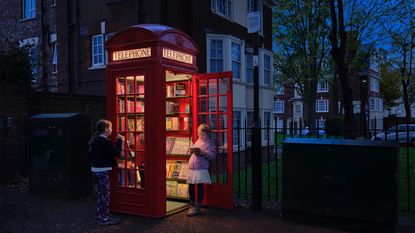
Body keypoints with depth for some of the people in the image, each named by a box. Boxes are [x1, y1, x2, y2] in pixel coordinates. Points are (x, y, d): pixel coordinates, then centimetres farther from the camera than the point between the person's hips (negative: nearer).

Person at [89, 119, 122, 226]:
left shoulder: (95, 140, 10)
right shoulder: (105, 141, -17)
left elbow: (90, 154, 17)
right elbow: (117, 152, -15)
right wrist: (119, 140, -7)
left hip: (95, 170, 9)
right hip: (103, 171, -9)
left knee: (100, 194, 16)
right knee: (105, 195, -1)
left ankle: (98, 216, 23)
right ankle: (105, 218, 4)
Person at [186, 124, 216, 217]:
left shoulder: (208, 143, -2)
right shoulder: (198, 141, 19)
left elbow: (213, 156, -12)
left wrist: (202, 152, -21)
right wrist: (192, 151, 8)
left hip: (201, 168, -7)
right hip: (192, 167, 7)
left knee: (200, 186, -3)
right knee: (191, 186, 11)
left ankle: (197, 208, 4)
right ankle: (192, 206, 24)